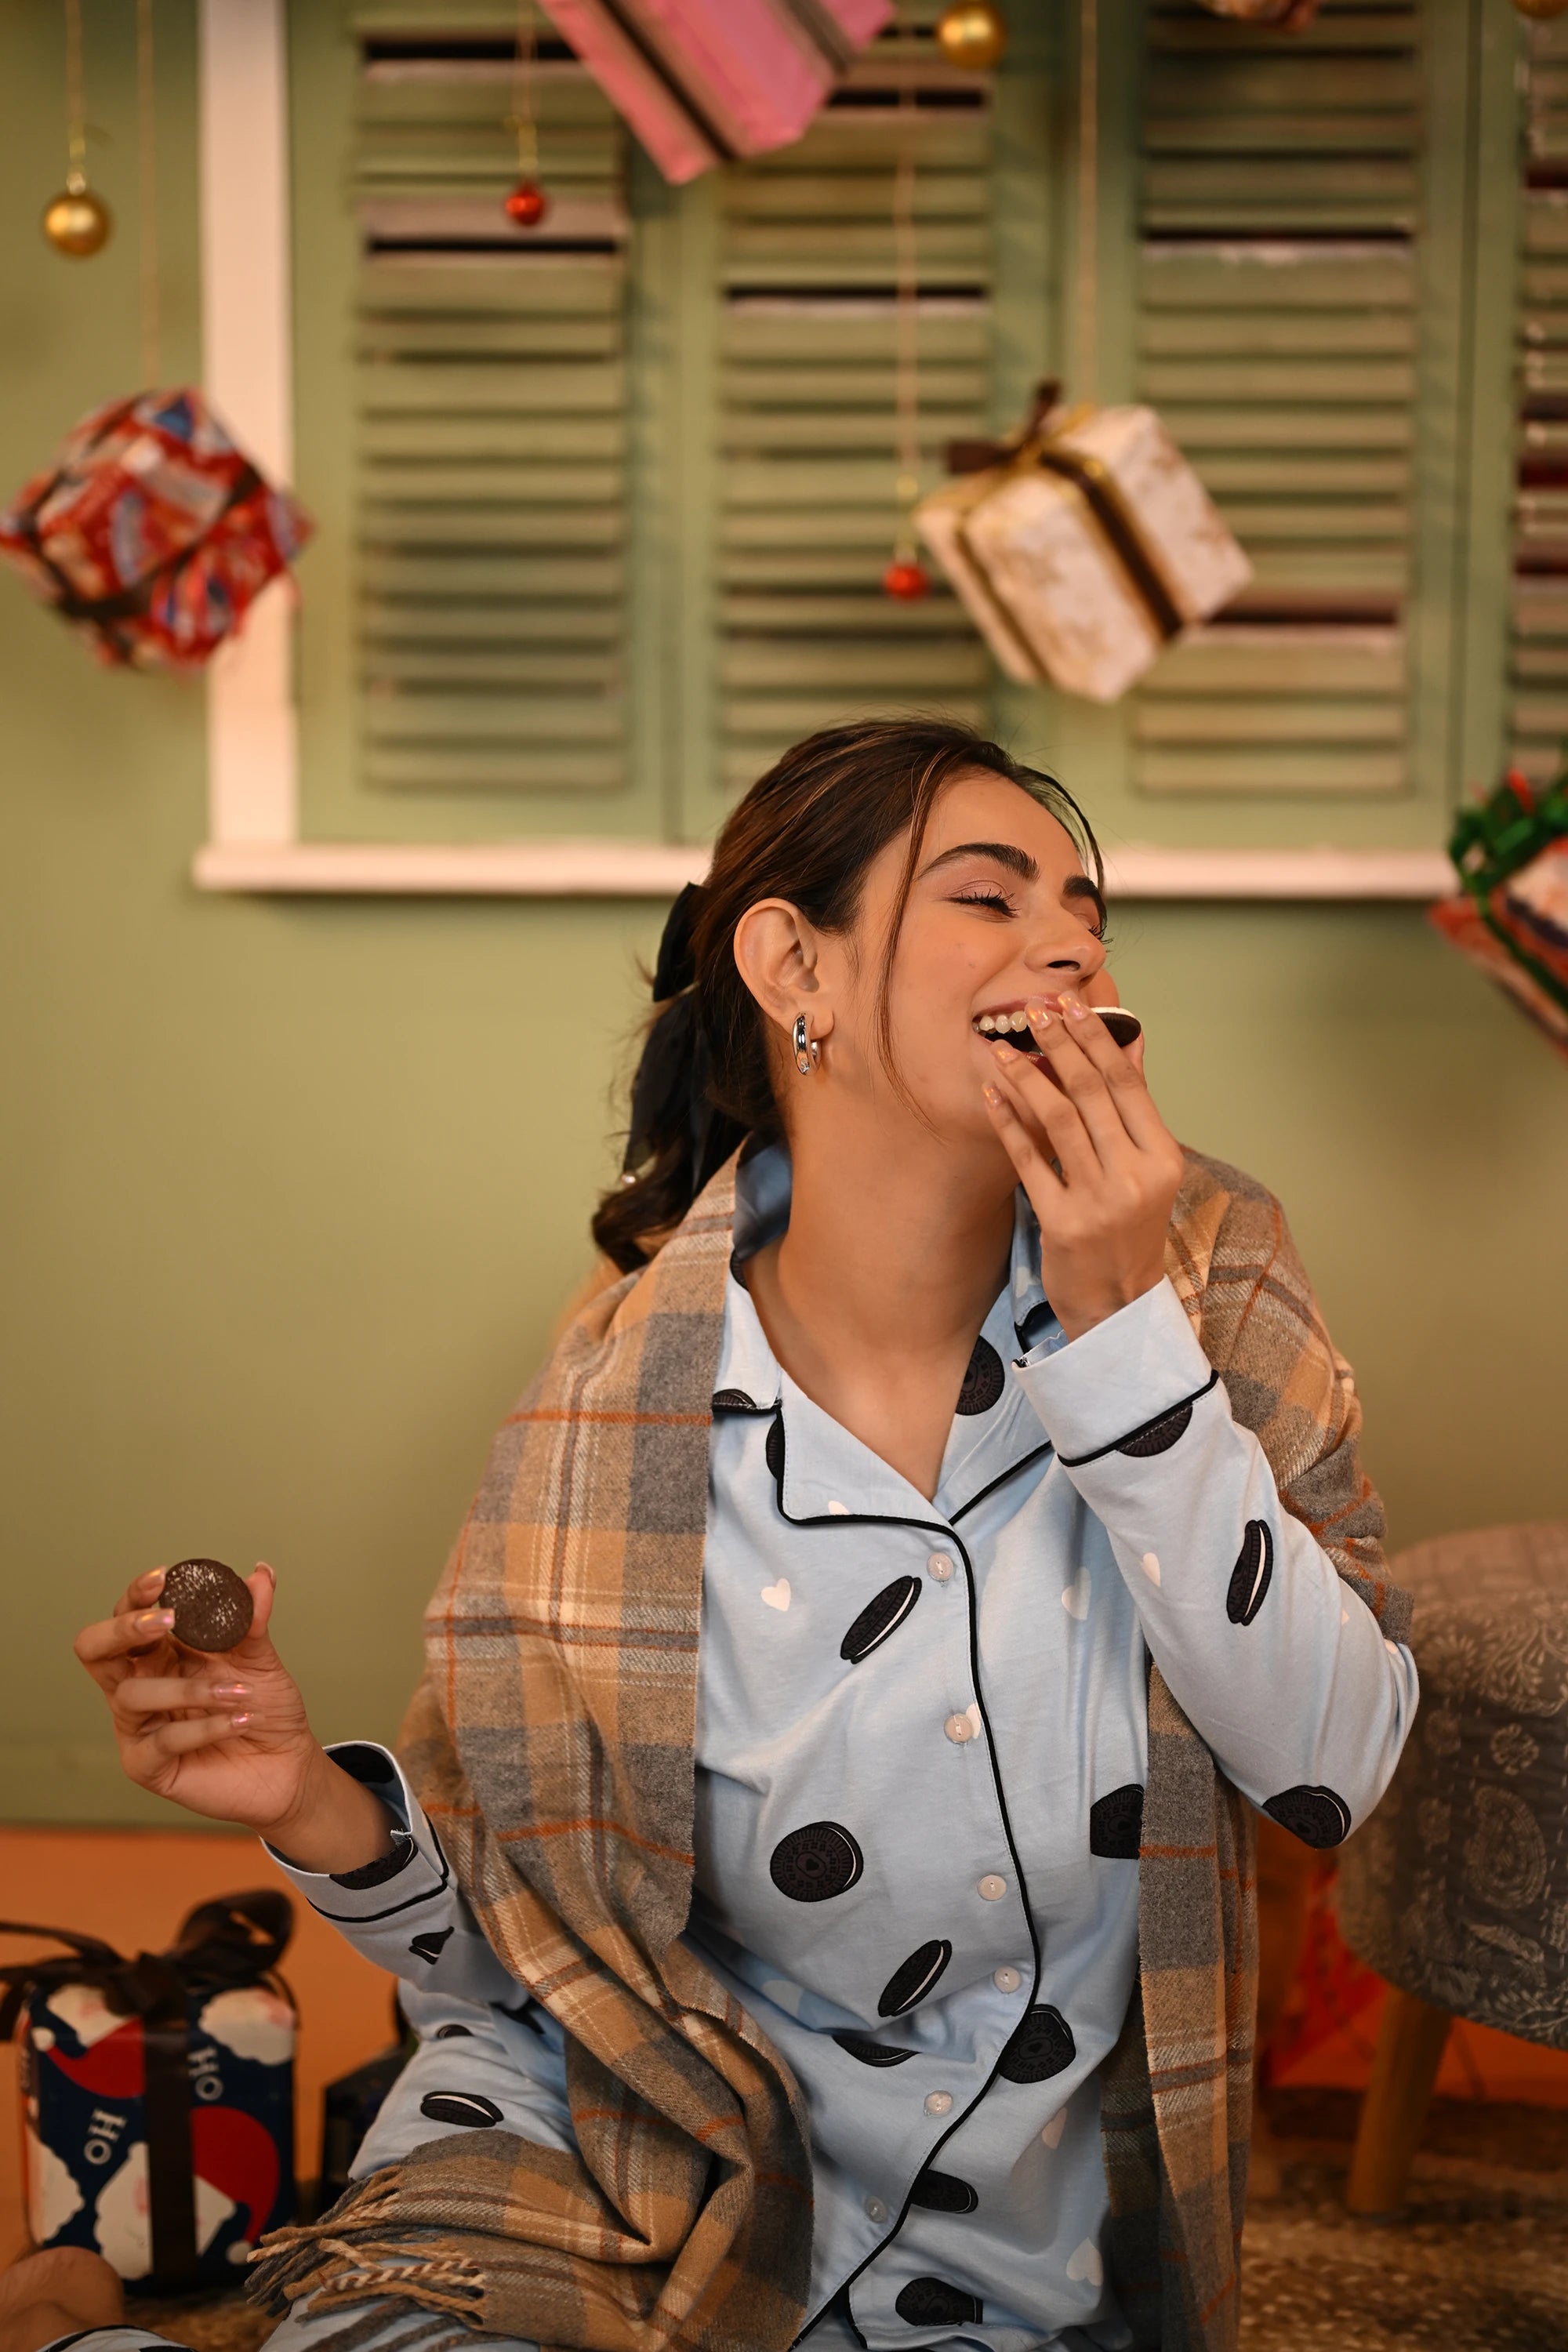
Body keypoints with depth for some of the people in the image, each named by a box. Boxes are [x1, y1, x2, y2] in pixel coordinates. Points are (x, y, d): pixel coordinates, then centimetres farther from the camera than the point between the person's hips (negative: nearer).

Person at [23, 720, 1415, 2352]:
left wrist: (1128, 1335, -19)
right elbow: (526, 1946, -1)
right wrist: (321, 1810, -22)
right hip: (646, 2201, -2)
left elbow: (1335, 1768, -12)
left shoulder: (1207, 1275, -6)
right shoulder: (620, 1403, -11)